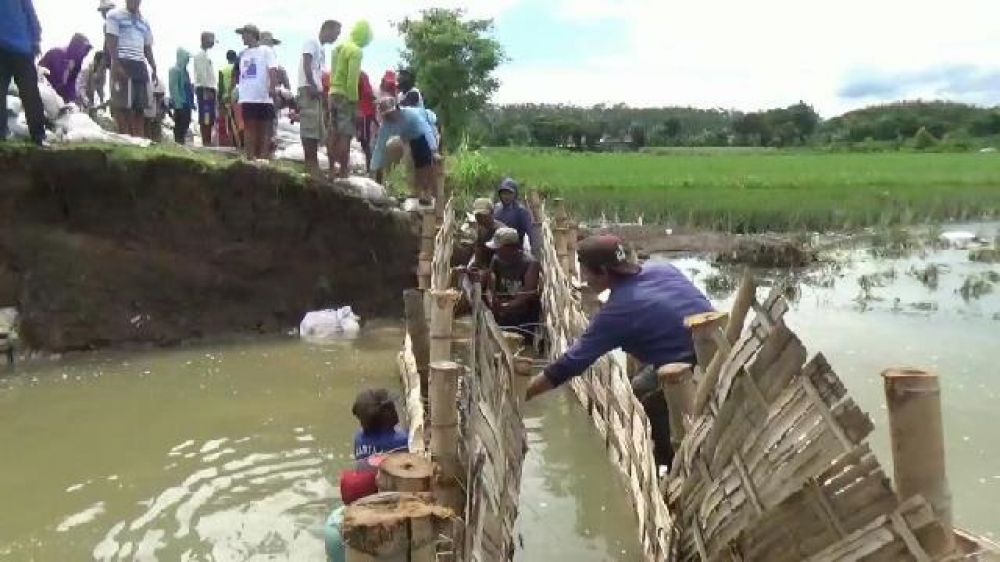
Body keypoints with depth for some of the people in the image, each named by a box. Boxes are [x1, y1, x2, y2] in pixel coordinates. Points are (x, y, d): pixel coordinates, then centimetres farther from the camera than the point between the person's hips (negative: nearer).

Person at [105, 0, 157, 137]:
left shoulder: (145, 23, 23)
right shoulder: (115, 16, 6)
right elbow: (111, 42, -4)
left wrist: (154, 69, 15)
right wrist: (116, 64, -16)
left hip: (140, 65, 6)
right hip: (122, 63, -6)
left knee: (140, 105, 1)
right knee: (122, 103, -10)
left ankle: (138, 138, 3)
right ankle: (124, 137, -11)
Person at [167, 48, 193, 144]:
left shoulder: (185, 71, 20)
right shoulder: (174, 70, -6)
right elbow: (173, 87, -13)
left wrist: (192, 102, 16)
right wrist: (177, 102, -20)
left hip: (187, 104, 8)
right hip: (180, 104, -8)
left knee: (185, 125, 6)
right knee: (179, 126, -8)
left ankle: (182, 143, 9)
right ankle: (178, 143, -7)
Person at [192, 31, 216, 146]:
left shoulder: (206, 55, 23)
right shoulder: (201, 54, -6)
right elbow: (201, 73, -15)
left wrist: (214, 90, 18)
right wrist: (206, 89, -21)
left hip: (210, 89, 9)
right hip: (205, 89, -9)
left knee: (210, 119, 6)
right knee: (205, 118, -11)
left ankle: (208, 142, 7)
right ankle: (206, 142, -13)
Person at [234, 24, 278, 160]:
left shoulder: (266, 50, 1)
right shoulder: (243, 54, 18)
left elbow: (273, 71, -9)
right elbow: (240, 74, 21)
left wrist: (272, 87, -22)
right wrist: (237, 89, 14)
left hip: (264, 97, -5)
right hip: (246, 98, 5)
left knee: (264, 129, -1)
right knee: (249, 128, 4)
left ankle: (263, 158, 0)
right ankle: (250, 158, 5)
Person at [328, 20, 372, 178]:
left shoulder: (339, 48, 15)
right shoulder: (356, 51, -12)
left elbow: (333, 73, 15)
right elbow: (352, 79, -19)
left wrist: (334, 89, 16)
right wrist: (354, 102, -16)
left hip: (333, 93, 9)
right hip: (345, 96, -8)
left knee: (334, 134, 11)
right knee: (345, 135, -7)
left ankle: (332, 169, 16)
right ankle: (343, 171, -8)